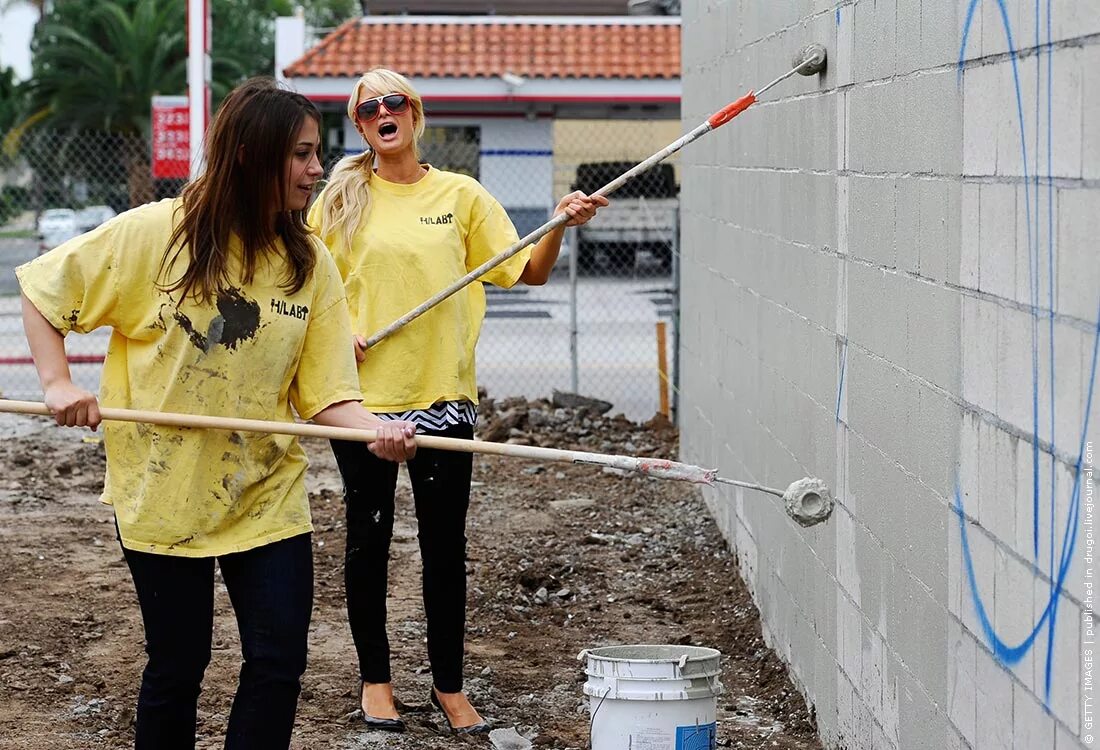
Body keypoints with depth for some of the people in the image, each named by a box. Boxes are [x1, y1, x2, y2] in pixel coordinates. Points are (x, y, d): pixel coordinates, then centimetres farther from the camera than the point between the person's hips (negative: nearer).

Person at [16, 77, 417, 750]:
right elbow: (42, 290, 0)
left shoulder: (312, 264, -2)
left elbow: (324, 391, -5)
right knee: (177, 668, 6)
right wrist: (58, 383, -12)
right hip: (163, 492, -3)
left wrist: (377, 429, -24)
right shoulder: (155, 233, -10)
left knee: (279, 665, -1)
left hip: (268, 496, 3)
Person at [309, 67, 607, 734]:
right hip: (364, 396, 0)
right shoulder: (340, 200, 3)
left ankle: (450, 683, 17)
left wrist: (561, 226, -14)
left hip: (442, 396, 0)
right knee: (369, 538, 9)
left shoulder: (461, 195, 4)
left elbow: (529, 273, 3)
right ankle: (375, 675, 24)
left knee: (445, 544, 5)